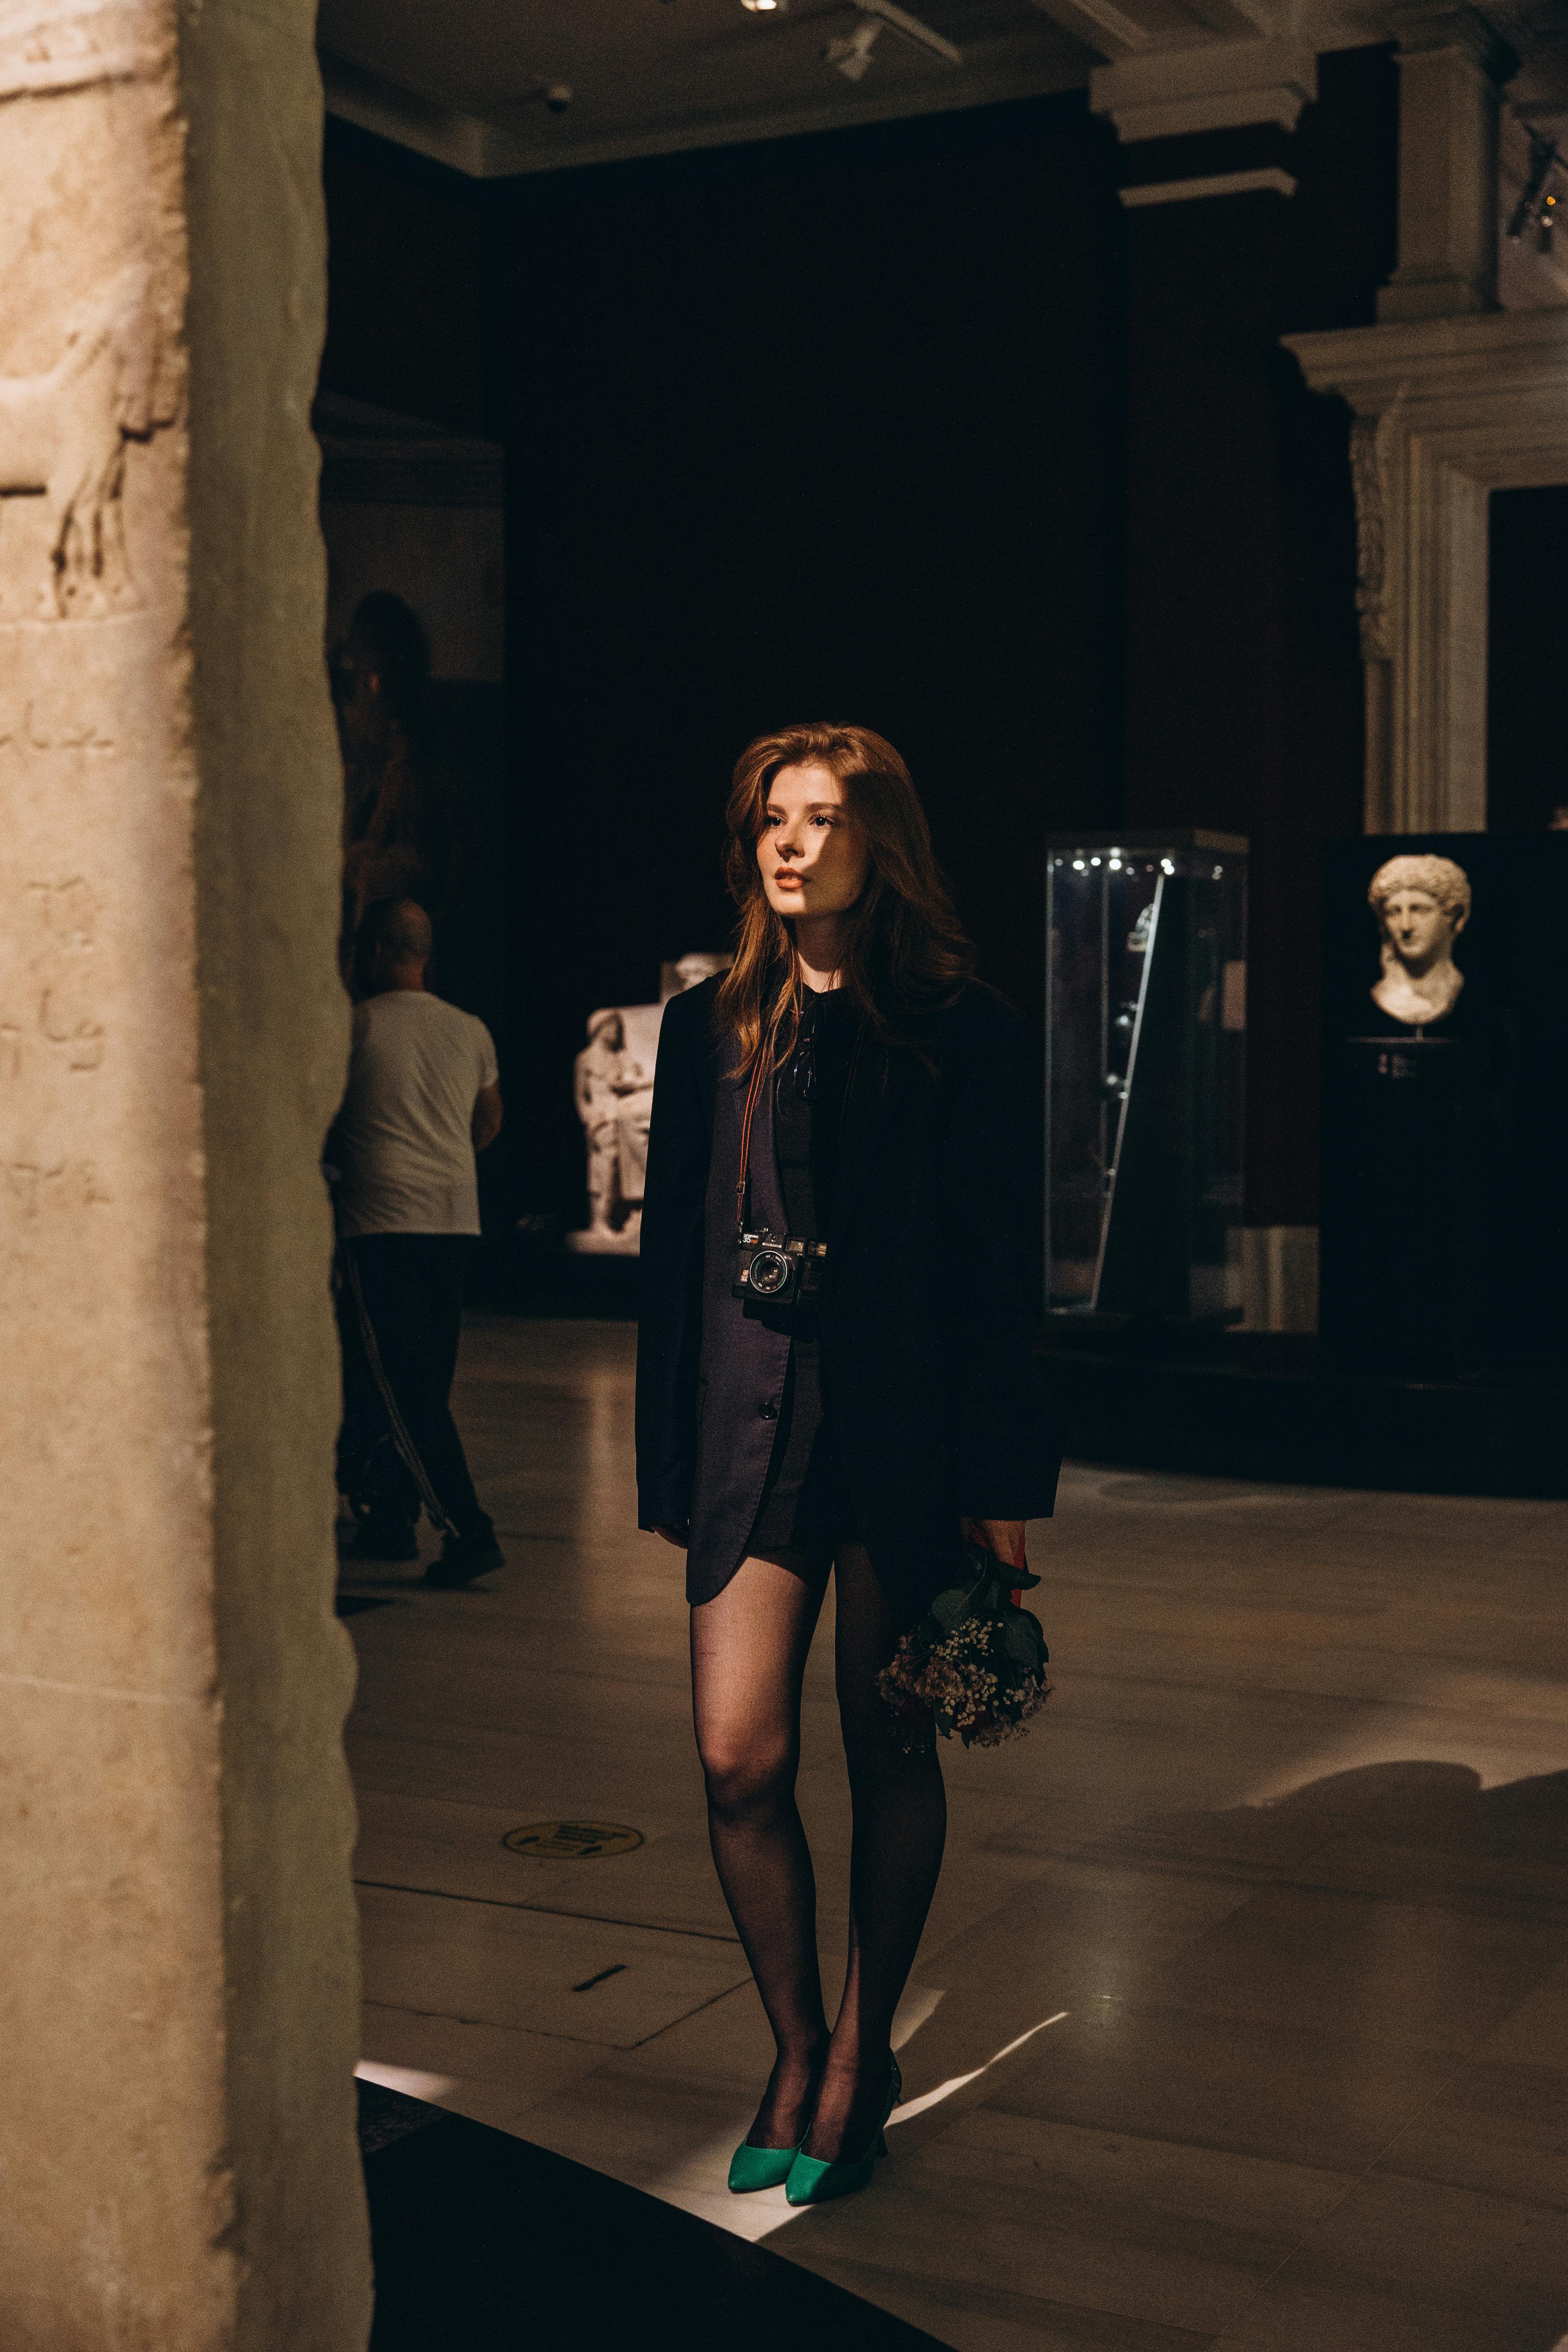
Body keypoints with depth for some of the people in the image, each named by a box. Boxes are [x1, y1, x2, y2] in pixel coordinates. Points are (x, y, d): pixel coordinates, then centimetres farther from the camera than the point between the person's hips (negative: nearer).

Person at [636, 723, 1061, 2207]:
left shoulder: (963, 1033, -2)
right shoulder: (710, 1027, 8)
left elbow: (1001, 1271, -2)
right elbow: (672, 1252, 10)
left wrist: (1005, 1485, -4)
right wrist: (667, 1467, 7)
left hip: (909, 1434, -2)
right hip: (752, 1422, 3)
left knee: (890, 1755, 8)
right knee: (739, 1761, -3)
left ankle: (862, 2053, 26)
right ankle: (797, 2047, 19)